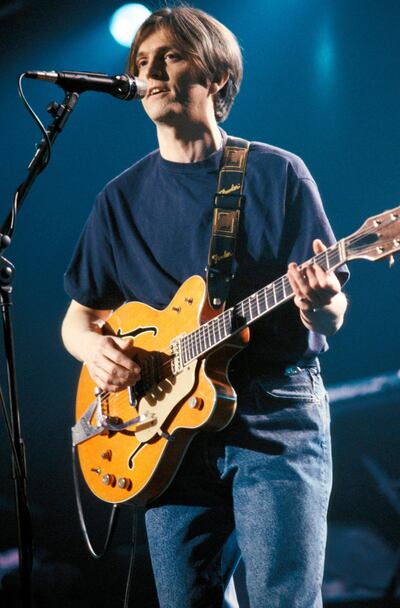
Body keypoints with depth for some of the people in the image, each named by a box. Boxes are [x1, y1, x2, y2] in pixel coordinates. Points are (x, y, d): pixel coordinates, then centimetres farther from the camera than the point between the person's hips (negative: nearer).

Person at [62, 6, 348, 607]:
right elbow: (79, 315, 18)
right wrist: (93, 346, -5)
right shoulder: (123, 197, 11)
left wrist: (322, 303, -23)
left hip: (277, 422, -3)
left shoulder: (277, 174, 2)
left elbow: (332, 317, 1)